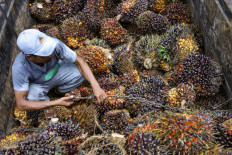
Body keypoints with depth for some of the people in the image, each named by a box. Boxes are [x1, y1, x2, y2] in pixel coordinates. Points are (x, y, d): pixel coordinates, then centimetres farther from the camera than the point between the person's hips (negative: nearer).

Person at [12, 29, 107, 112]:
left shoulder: (55, 44, -35)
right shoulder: (19, 68, -38)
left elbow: (79, 61, -25)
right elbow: (21, 104, -33)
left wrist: (96, 86, -35)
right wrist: (56, 103, -40)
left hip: (55, 71, 3)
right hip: (37, 84, -2)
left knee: (82, 73, -22)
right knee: (32, 98, -35)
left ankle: (63, 89, 10)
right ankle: (45, 101, 4)